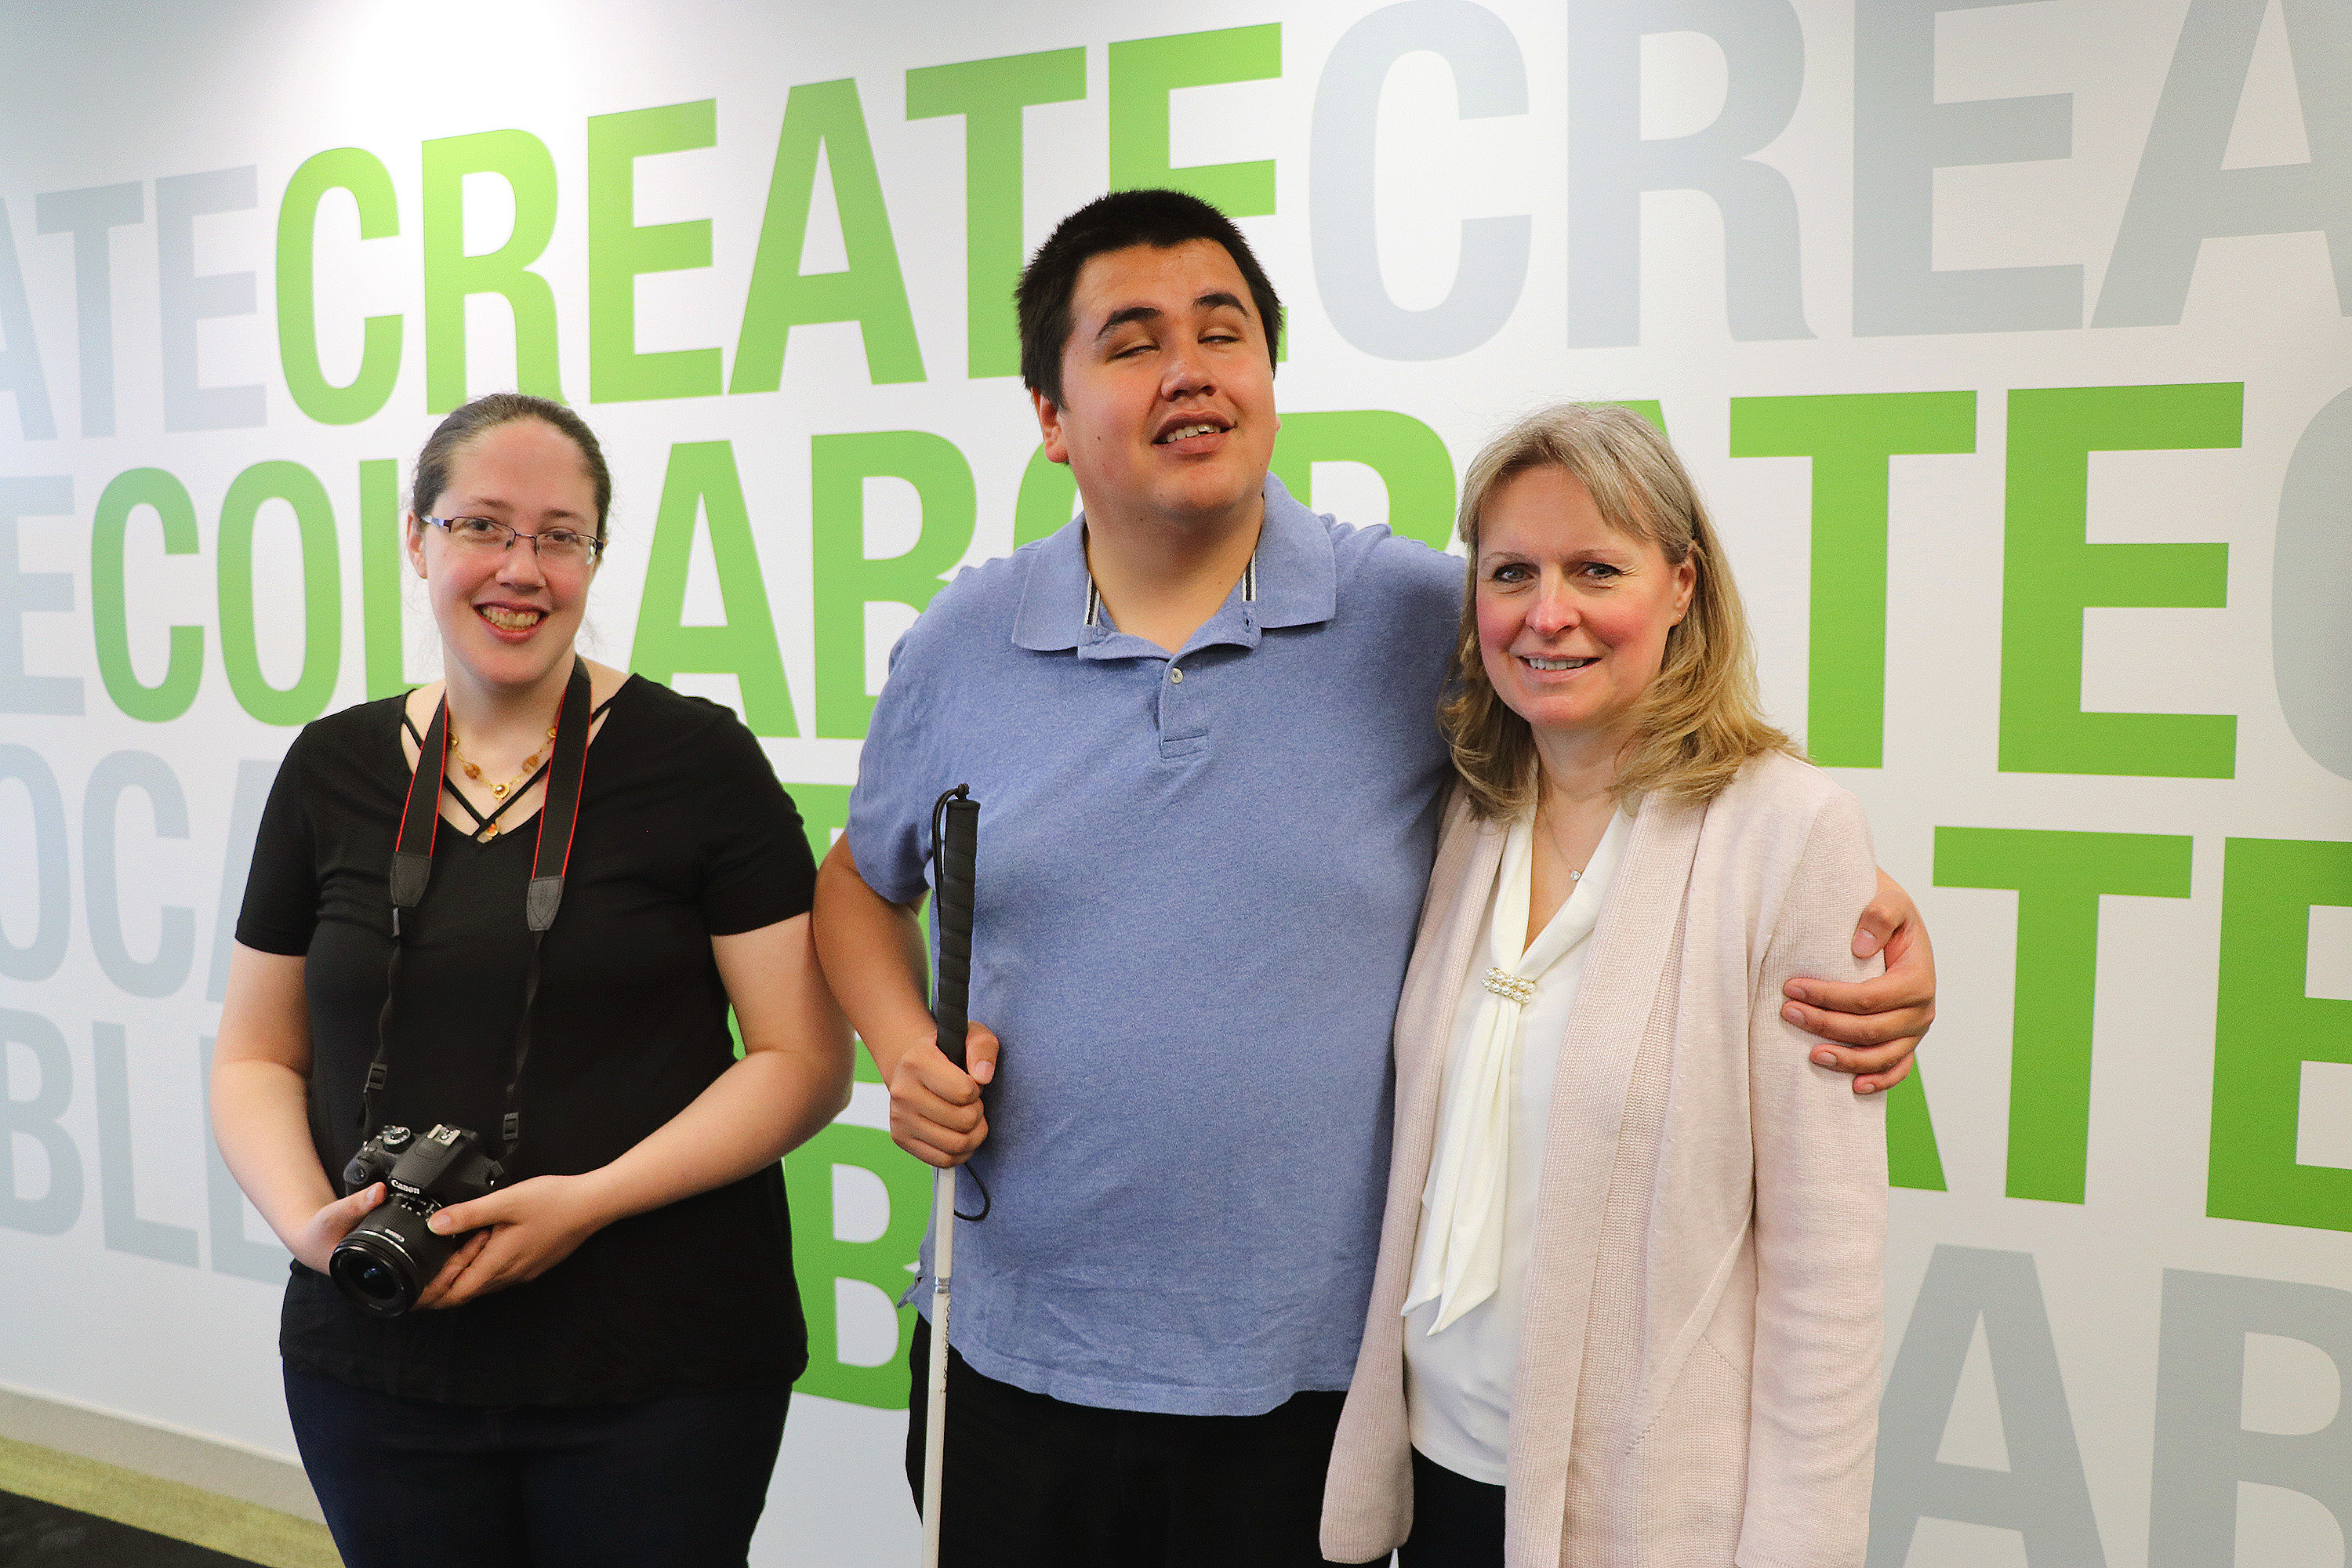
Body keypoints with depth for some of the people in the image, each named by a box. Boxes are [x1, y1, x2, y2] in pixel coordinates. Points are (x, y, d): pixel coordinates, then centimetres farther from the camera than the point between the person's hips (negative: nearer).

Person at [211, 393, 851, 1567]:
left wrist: (593, 1199, -19)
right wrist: (307, 1220, -8)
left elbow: (806, 1061, -9)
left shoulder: (696, 758, -7)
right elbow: (258, 1056, 11)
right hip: (376, 1362, 3)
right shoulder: (331, 769, 5)